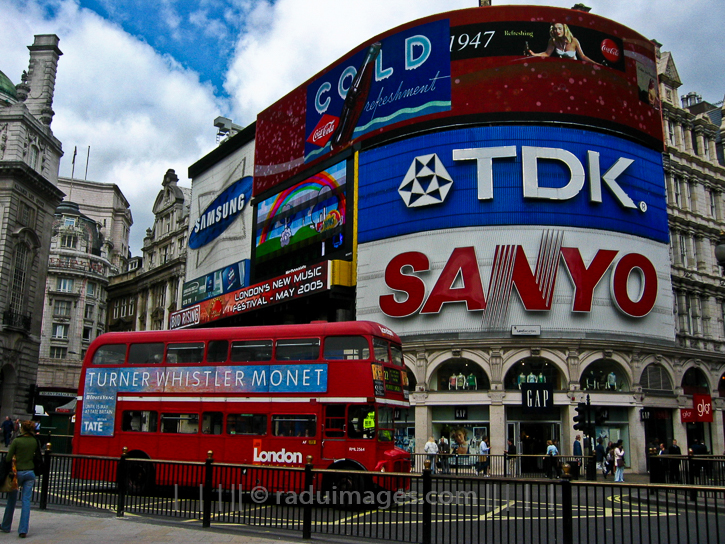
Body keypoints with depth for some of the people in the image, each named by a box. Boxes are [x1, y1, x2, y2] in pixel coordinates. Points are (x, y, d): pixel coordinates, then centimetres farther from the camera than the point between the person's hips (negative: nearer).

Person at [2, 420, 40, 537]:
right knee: (26, 500, 3)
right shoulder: (35, 441, -2)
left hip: (17, 472, -2)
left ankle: (6, 526, 30)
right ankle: (23, 530, -3)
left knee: (12, 499, 16)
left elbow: (8, 458, -9)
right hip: (30, 473, 2)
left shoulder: (16, 441, -13)